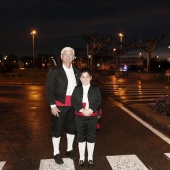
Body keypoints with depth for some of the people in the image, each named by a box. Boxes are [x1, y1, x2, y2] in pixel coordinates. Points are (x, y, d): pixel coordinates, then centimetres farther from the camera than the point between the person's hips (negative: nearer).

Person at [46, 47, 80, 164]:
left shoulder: (77, 70, 6)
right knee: (57, 129, 6)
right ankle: (56, 153, 23)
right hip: (59, 105, -4)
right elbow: (49, 89, -10)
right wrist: (52, 105, -14)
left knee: (72, 128, 15)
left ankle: (70, 150, 35)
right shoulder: (55, 70, -8)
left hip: (73, 105, 5)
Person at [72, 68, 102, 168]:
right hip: (80, 116, 1)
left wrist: (90, 110, -20)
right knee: (81, 137, 11)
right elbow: (74, 101, -6)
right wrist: (81, 110, -20)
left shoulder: (95, 88, 0)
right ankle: (81, 157, 26)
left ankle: (90, 158, 24)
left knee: (91, 137, 9)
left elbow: (98, 101, -7)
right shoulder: (77, 89, 2)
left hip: (92, 116, -1)